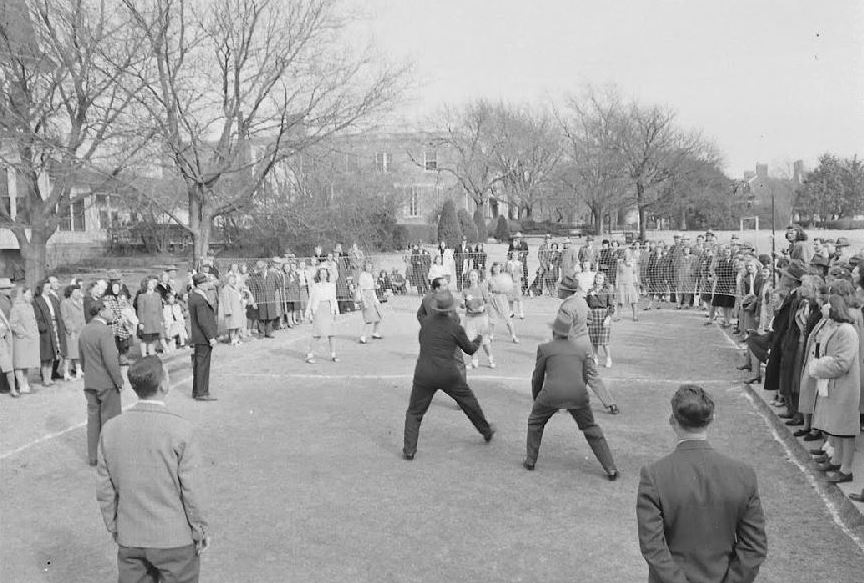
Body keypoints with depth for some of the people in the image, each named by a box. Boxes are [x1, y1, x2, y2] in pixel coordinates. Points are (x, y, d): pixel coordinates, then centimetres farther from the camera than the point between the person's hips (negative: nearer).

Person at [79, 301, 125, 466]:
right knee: (110, 419, 3)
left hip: (90, 383, 8)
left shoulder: (84, 331, 7)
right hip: (107, 383, -8)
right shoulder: (105, 331, -20)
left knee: (93, 418, 14)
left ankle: (93, 456, 22)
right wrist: (119, 380, -14)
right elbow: (110, 360, -22)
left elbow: (81, 357, 15)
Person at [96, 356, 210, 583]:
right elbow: (191, 489, -14)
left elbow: (105, 490, 2)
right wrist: (200, 529, -1)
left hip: (129, 539, 4)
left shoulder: (110, 429, -6)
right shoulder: (180, 429, -19)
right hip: (174, 538, -4)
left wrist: (113, 527, 16)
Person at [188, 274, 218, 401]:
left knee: (198, 364, 16)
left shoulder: (192, 296, 8)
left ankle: (196, 391, 25)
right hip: (203, 338, -10)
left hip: (197, 338, 10)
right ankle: (201, 393, 1)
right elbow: (203, 321, -24)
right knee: (203, 365, -4)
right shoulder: (200, 300, -21)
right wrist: (211, 337, -21)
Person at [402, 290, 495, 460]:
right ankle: (486, 431, 39)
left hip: (424, 374, 1)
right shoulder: (455, 327, -6)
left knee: (414, 412, 13)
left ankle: (409, 450, 2)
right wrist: (478, 341, 29)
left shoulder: (425, 322, 1)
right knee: (469, 402, 22)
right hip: (447, 374, -1)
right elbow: (469, 349, 7)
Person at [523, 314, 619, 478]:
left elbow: (537, 377, 18)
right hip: (578, 395, 2)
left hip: (552, 393, -2)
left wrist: (536, 398, 35)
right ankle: (610, 469, 14)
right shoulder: (581, 350, 21)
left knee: (535, 422, 25)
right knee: (591, 430, 20)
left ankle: (530, 460, 27)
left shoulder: (544, 348, 13)